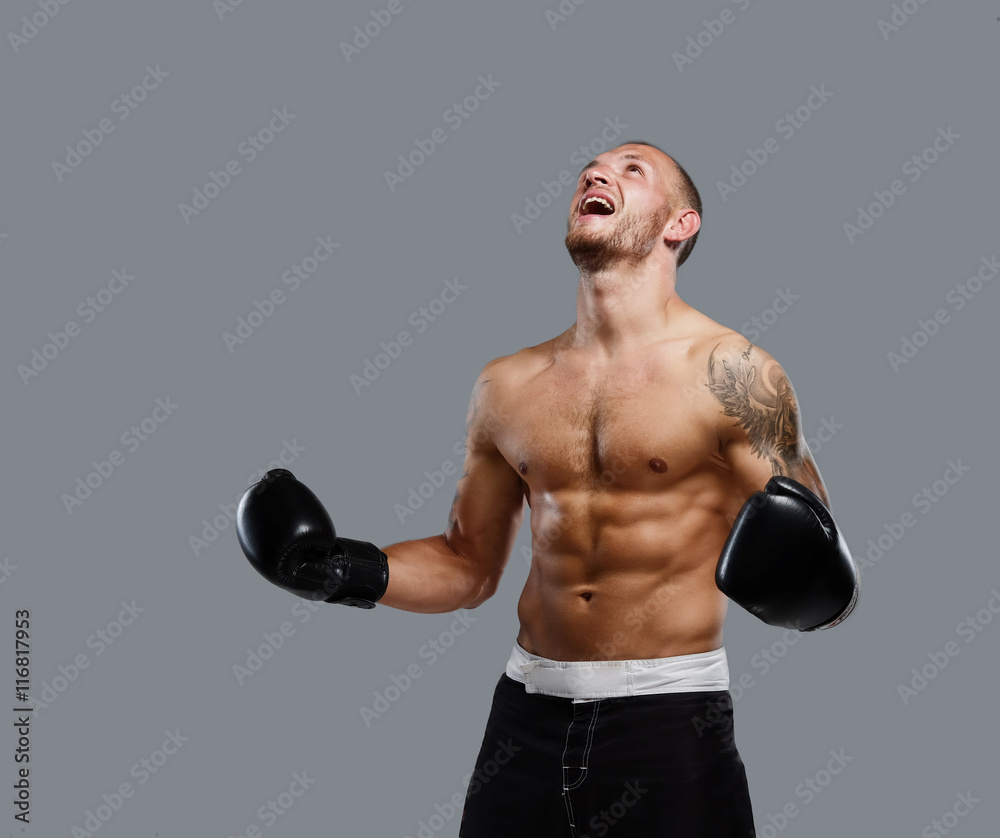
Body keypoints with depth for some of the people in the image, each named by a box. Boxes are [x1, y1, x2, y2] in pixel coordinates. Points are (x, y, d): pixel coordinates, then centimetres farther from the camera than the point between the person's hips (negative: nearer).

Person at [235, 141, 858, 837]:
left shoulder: (729, 373, -7)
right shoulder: (506, 386, 7)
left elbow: (808, 550, -5)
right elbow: (469, 563, 15)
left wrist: (804, 581, -27)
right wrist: (353, 573, 1)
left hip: (670, 724, -3)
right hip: (528, 714, 4)